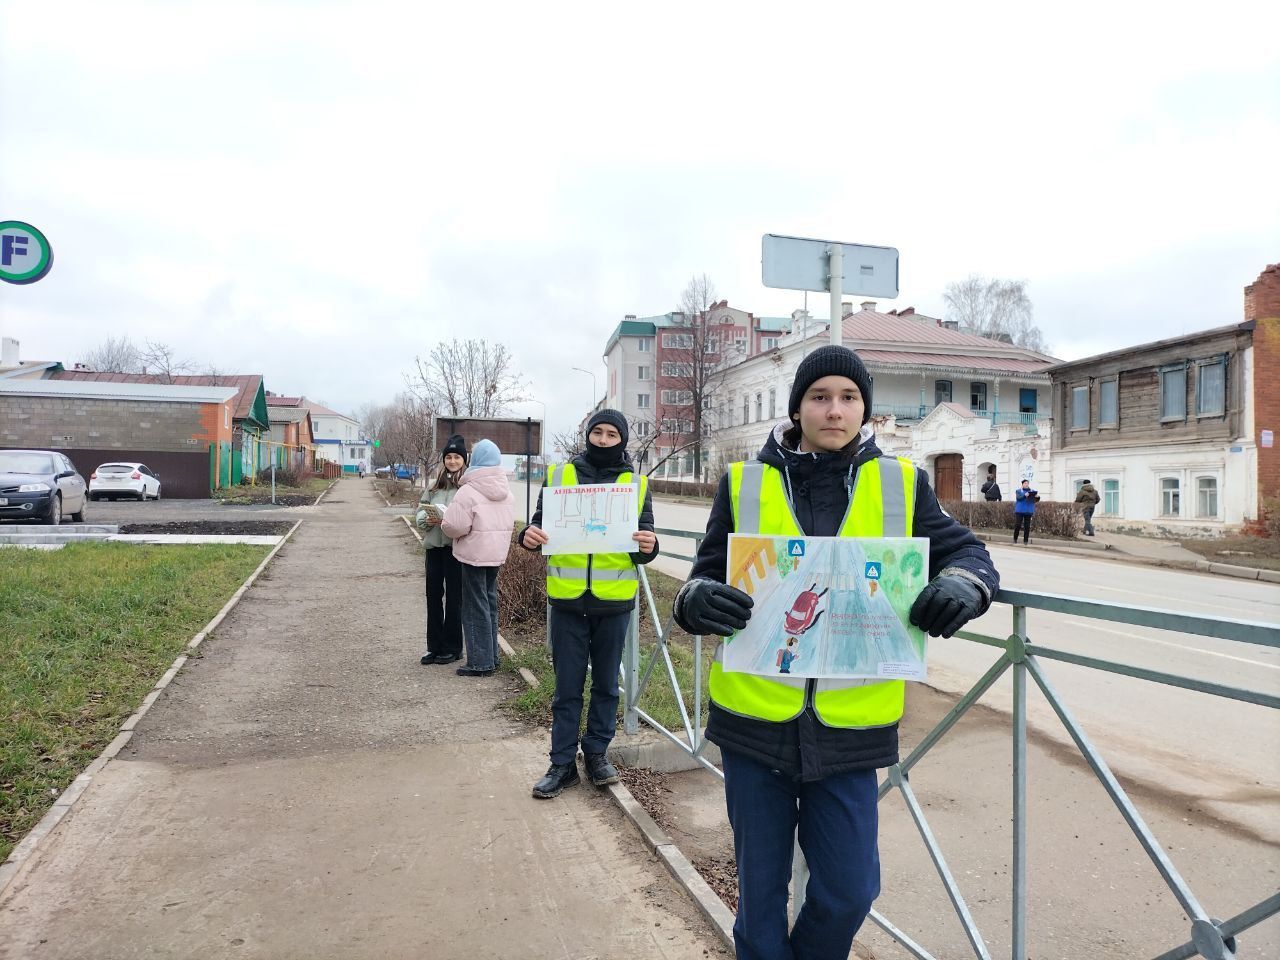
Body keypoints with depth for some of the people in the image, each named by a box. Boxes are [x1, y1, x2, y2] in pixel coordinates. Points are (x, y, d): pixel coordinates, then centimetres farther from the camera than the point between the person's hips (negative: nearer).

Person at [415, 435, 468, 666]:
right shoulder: (435, 485, 11)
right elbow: (419, 511, 10)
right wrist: (427, 519, -11)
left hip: (456, 547, -5)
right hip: (434, 546, 5)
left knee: (454, 597, 4)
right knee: (433, 596, 10)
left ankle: (452, 648, 16)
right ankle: (434, 646, 21)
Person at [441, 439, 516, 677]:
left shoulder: (469, 491, -17)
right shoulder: (507, 492, 6)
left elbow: (455, 526, -20)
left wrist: (444, 525, 1)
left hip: (474, 554, -7)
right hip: (497, 553, 7)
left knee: (476, 607, 0)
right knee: (489, 602, 18)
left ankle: (480, 662, 3)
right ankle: (491, 655, 26)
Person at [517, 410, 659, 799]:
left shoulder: (637, 484, 5)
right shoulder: (559, 476, 5)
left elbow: (643, 546, 4)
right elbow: (539, 523, 8)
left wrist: (648, 545, -19)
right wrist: (530, 535, -15)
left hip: (614, 601, 1)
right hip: (568, 600, 0)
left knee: (606, 684, 13)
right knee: (567, 686, 7)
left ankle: (597, 753, 30)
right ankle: (562, 763, 20)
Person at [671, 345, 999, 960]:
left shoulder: (901, 484, 2)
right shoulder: (745, 484, 0)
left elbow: (966, 552, 4)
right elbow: (708, 576, 1)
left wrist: (963, 584, -20)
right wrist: (697, 599, -23)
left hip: (849, 727, 1)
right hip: (755, 721, 0)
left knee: (848, 891, 11)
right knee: (759, 889, 14)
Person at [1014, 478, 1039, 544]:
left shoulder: (1032, 491, 13)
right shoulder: (1018, 491, 6)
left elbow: (1036, 500, 6)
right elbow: (1018, 497, -14)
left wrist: (1038, 497, -17)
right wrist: (1024, 495, -33)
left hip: (1028, 511, 2)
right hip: (1019, 511, -2)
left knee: (1027, 526, 1)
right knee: (1017, 525, -4)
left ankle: (1025, 540, 6)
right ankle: (1015, 539, 9)